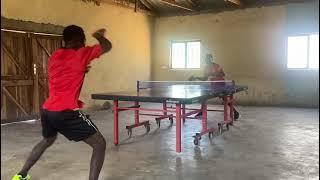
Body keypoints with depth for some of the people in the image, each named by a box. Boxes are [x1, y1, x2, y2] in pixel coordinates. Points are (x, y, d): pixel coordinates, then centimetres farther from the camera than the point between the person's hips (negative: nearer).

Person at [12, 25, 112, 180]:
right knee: (100, 144, 0)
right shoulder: (80, 54, -6)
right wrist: (99, 36, 19)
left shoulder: (54, 57, 14)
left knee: (47, 140, 36)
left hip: (47, 110, 8)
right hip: (66, 112, -8)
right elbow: (107, 46, 1)